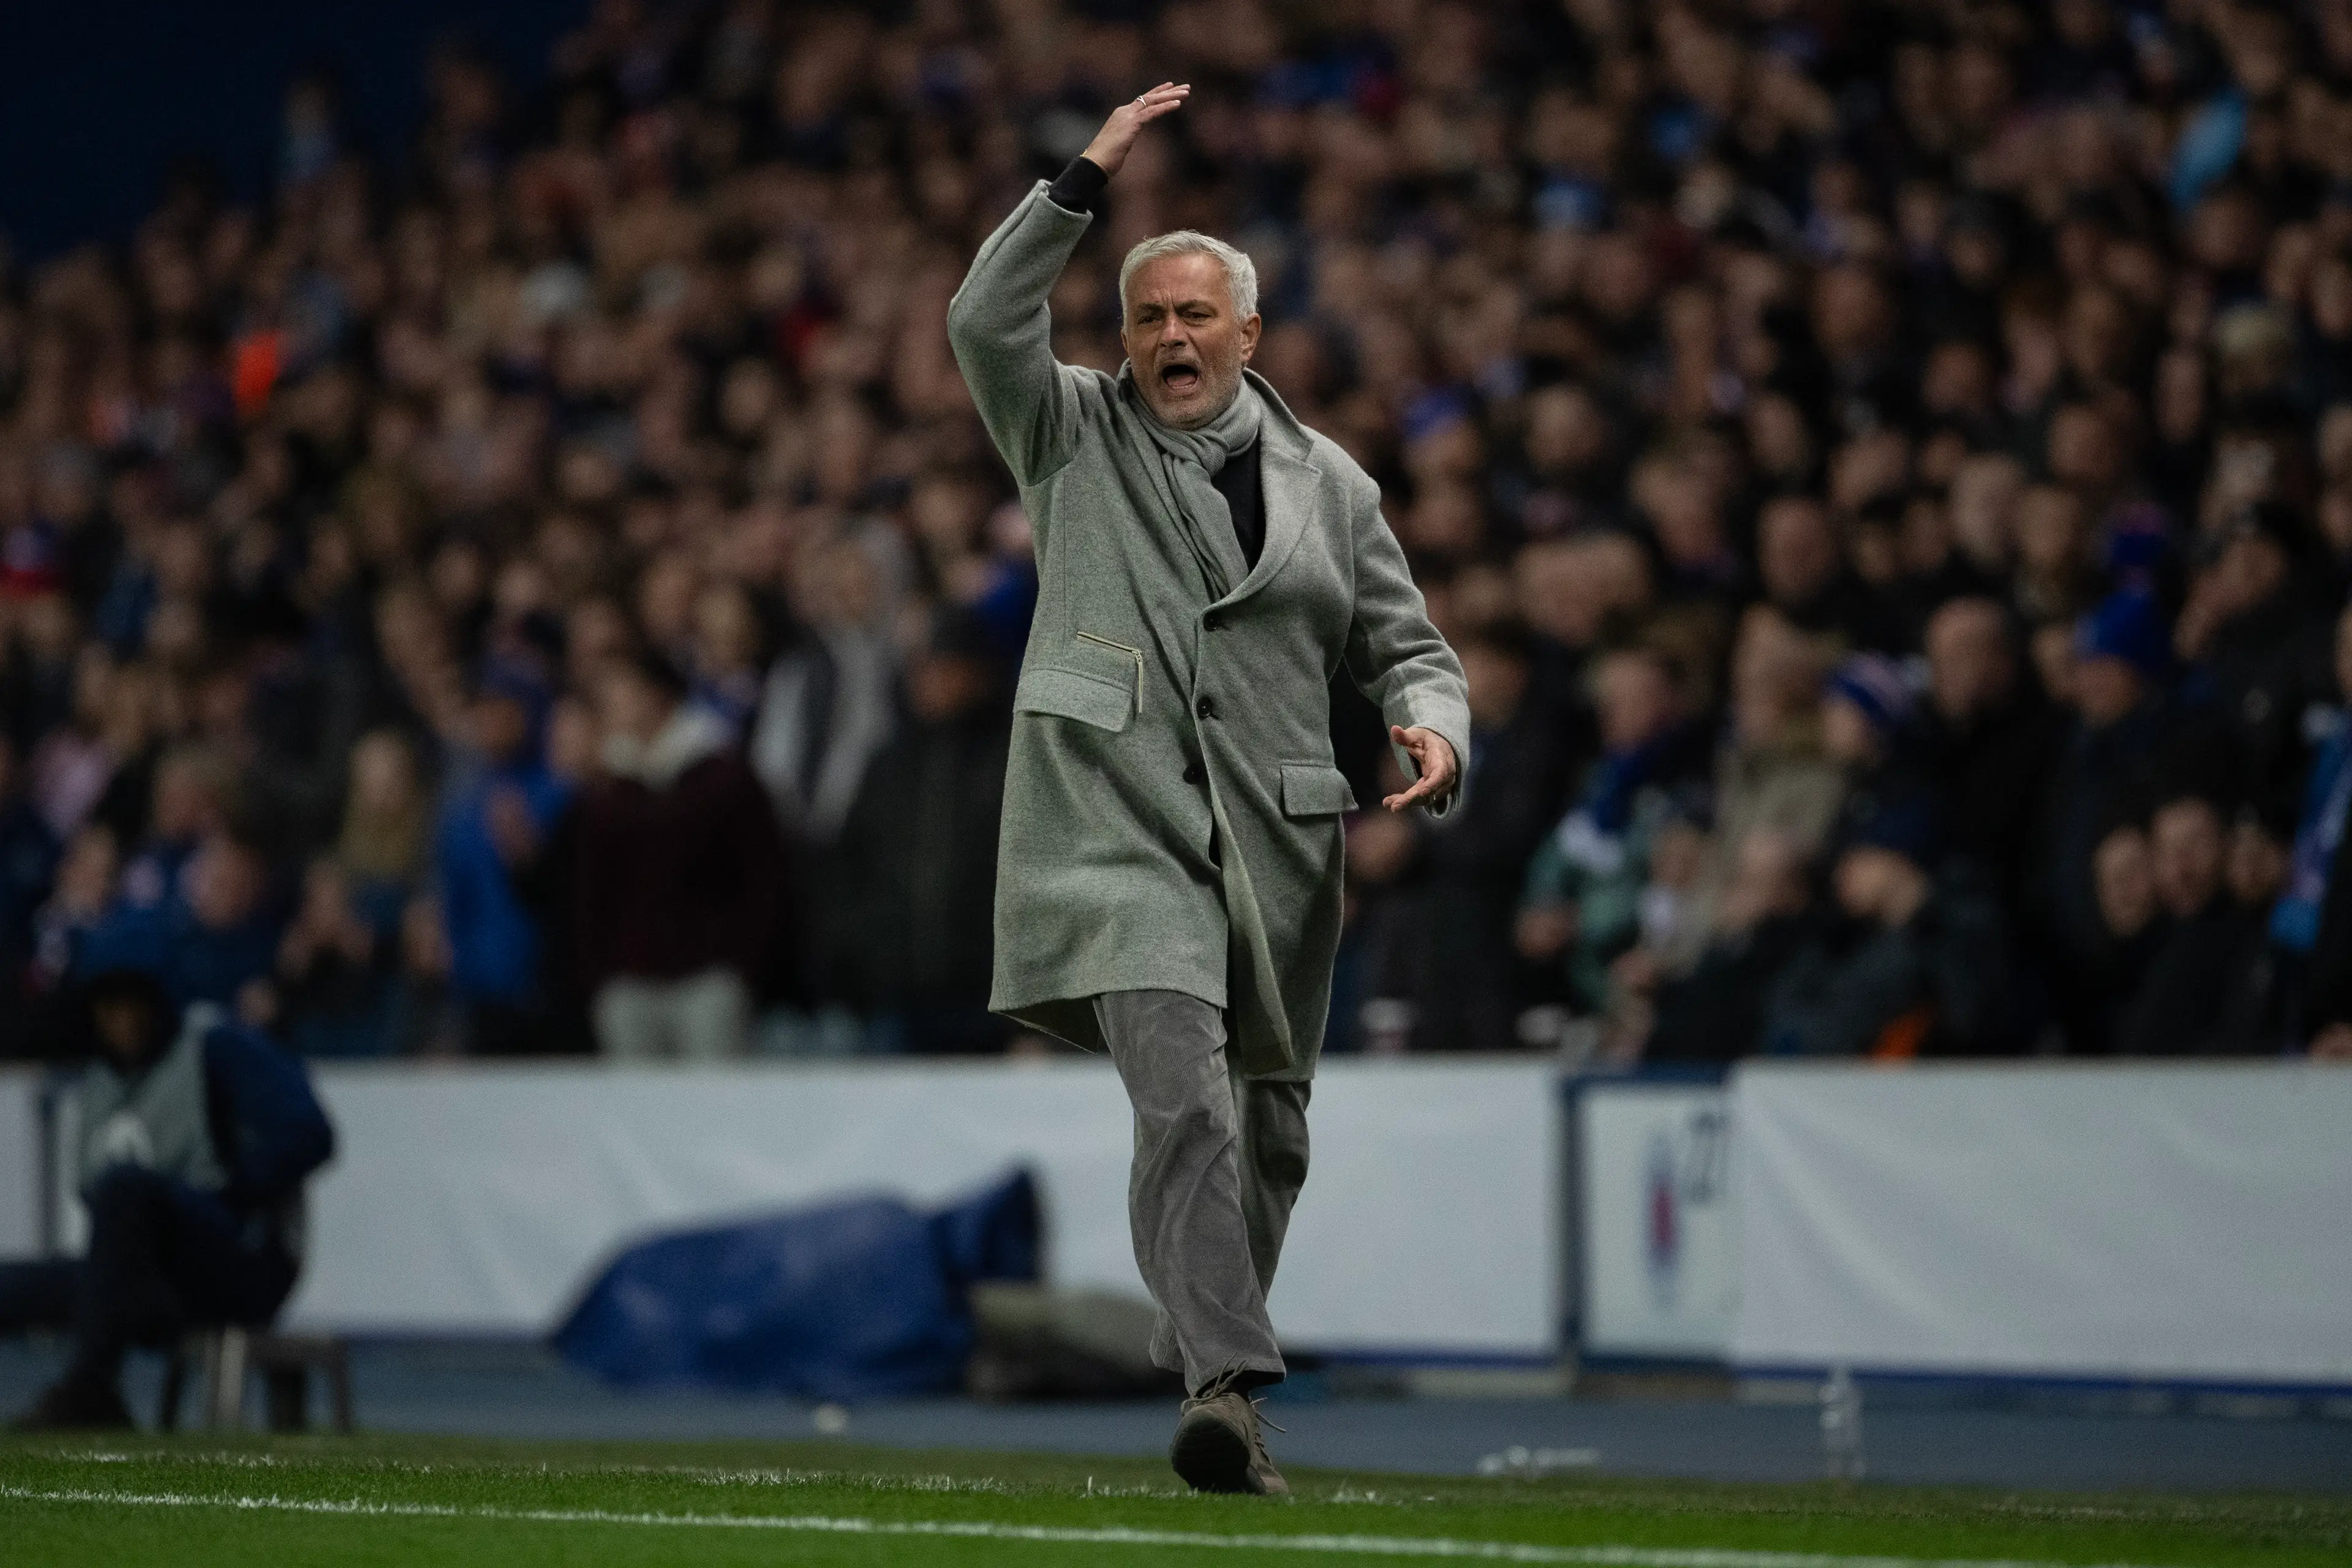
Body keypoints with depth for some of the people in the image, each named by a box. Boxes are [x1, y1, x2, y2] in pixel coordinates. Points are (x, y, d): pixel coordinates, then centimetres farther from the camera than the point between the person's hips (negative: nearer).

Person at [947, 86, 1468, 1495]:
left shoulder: (1325, 481, 14)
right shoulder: (1078, 438, 8)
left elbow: (1407, 646, 17)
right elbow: (986, 326, -9)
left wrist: (1435, 727, -5)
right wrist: (1088, 182, -14)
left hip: (1275, 844, 4)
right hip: (1121, 832, -4)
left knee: (1270, 1135, 10)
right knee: (1185, 1105, -20)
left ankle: (1206, 1357, 30)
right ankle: (1230, 1389, -27)